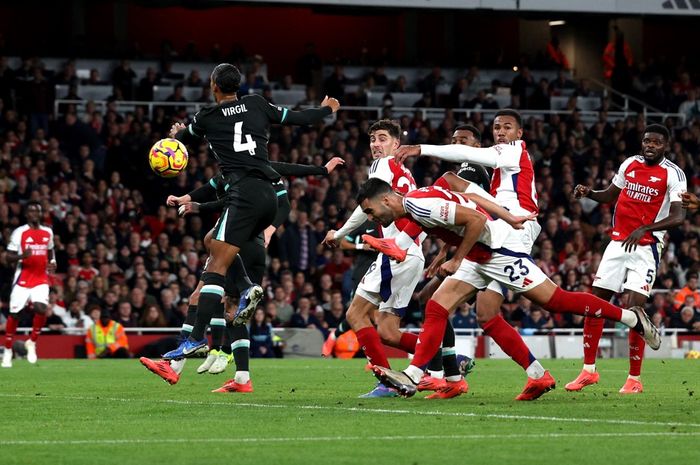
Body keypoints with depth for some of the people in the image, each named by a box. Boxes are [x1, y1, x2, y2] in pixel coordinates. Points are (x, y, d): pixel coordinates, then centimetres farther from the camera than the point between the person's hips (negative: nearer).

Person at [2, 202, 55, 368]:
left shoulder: (47, 232, 9)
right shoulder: (19, 233, -5)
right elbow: (9, 257, -5)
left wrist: (52, 263, 4)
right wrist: (22, 256, -25)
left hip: (41, 279, 3)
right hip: (22, 279, -3)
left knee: (41, 309, -18)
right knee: (14, 314, -2)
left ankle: (32, 343, 4)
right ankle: (8, 351, 12)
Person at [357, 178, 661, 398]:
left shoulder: (420, 205, -23)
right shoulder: (415, 204, 7)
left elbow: (476, 219, -26)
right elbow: (473, 196, 13)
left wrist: (457, 261, -18)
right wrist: (508, 218, 13)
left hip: (500, 249, -10)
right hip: (479, 255, 10)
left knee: (553, 300, -5)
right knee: (436, 308, -1)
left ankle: (632, 318, 7)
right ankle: (411, 377, -5)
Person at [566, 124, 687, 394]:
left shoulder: (673, 174, -9)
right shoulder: (630, 164, 8)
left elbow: (678, 217, -19)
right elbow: (610, 196, 23)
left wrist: (644, 229, -31)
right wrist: (588, 193, 2)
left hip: (646, 248, -6)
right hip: (618, 243, 6)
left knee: (634, 309, -14)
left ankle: (635, 379, -3)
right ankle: (588, 370, 15)